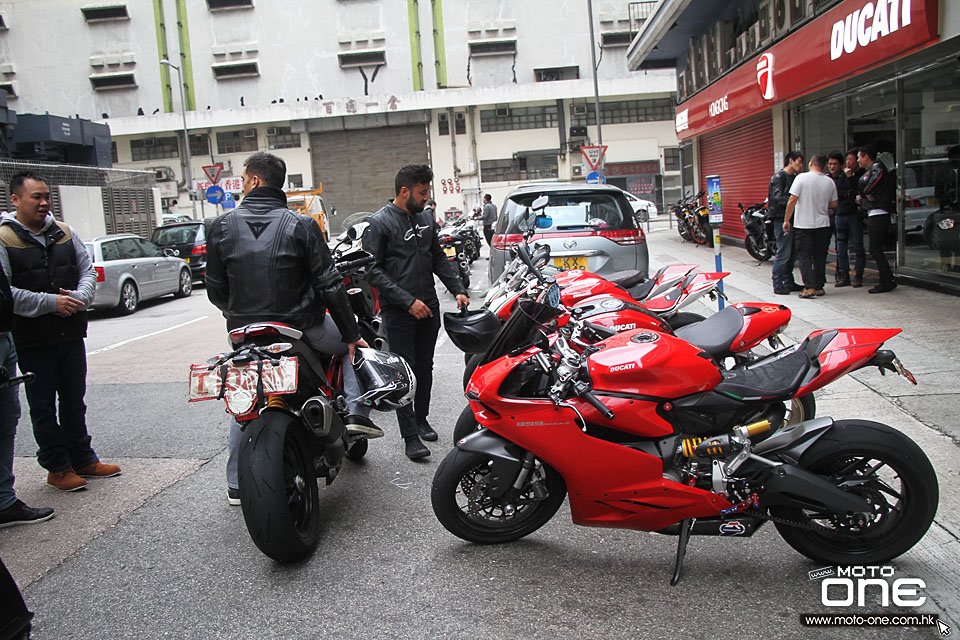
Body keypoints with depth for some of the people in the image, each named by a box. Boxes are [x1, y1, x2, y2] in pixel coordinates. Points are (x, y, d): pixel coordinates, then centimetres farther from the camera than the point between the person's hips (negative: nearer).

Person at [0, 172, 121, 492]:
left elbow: (88, 271, 9)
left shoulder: (64, 232, 8)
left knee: (74, 402, 16)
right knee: (43, 408, 7)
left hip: (72, 335, 5)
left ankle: (83, 459, 29)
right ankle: (57, 468, 18)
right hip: (32, 342, -5)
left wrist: (79, 297, -11)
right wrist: (50, 303, -22)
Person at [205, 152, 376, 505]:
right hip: (302, 327, -2)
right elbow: (329, 286, -10)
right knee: (350, 344, 24)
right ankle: (357, 412, 6)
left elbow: (215, 289, 3)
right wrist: (352, 333, -2)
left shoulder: (222, 227, -2)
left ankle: (237, 485, 27)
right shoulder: (301, 225, -8)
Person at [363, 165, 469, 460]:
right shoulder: (379, 222, -9)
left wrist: (457, 289, 6)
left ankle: (421, 418, 30)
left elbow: (439, 258, 19)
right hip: (398, 312, -6)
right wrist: (408, 301, -18)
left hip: (428, 308, 7)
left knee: (425, 367, 14)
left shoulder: (424, 219, 13)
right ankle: (410, 436, 2)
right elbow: (374, 270, -14)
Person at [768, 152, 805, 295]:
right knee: (783, 253, -9)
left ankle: (788, 282, 20)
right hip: (782, 219, -9)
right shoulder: (779, 177, -8)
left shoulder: (794, 177, 20)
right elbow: (777, 198, -19)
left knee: (791, 253, 12)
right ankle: (778, 285, -3)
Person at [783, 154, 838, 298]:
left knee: (804, 256, 0)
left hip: (803, 224, -3)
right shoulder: (830, 181, 3)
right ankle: (819, 287, 15)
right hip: (823, 224, 4)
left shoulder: (802, 178, -9)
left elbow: (792, 201, -12)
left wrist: (786, 220, -5)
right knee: (820, 256, 12)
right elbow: (834, 204, 11)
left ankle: (809, 287, -8)